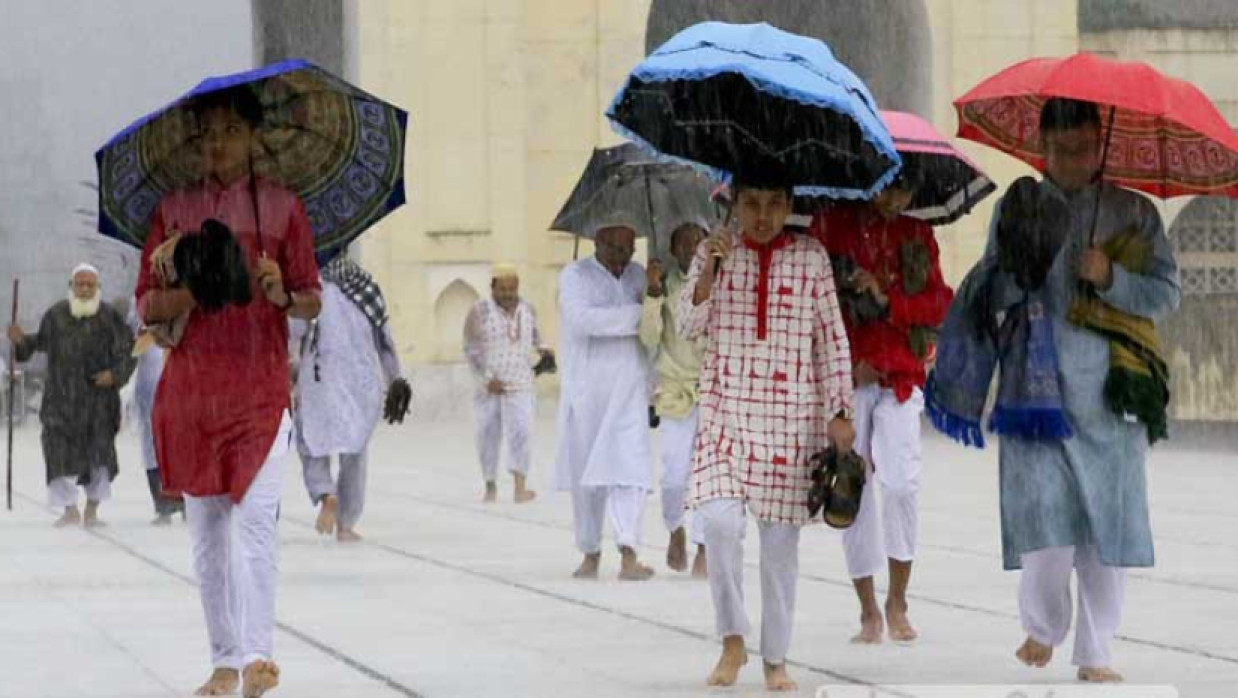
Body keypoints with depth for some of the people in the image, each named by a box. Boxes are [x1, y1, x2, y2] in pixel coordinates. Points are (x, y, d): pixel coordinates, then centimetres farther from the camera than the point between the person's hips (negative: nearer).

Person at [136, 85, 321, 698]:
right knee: (206, 527, 4)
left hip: (261, 384, -3)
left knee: (254, 517, -15)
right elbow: (146, 307, 9)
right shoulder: (173, 210, 10)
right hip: (190, 385, 3)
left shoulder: (282, 206, 5)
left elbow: (312, 302, 7)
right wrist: (190, 289, -12)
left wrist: (282, 296, -16)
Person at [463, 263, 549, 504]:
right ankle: (490, 486, 24)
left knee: (521, 431, -15)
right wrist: (486, 379, -15)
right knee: (488, 435, 6)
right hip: (489, 386, -1)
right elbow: (471, 350, -6)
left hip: (520, 385, 1)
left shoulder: (526, 309, 4)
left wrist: (542, 348, 3)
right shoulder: (479, 311, -7)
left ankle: (520, 489, -23)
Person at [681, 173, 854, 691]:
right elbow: (691, 326, -2)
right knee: (720, 520, -17)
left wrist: (839, 413, 2)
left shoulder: (811, 258, 3)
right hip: (726, 407, 0)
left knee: (781, 537, 3)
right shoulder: (714, 252, 5)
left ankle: (775, 660, 13)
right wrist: (710, 269, -17)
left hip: (793, 413, 0)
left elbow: (833, 338, 6)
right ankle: (732, 641, 1)